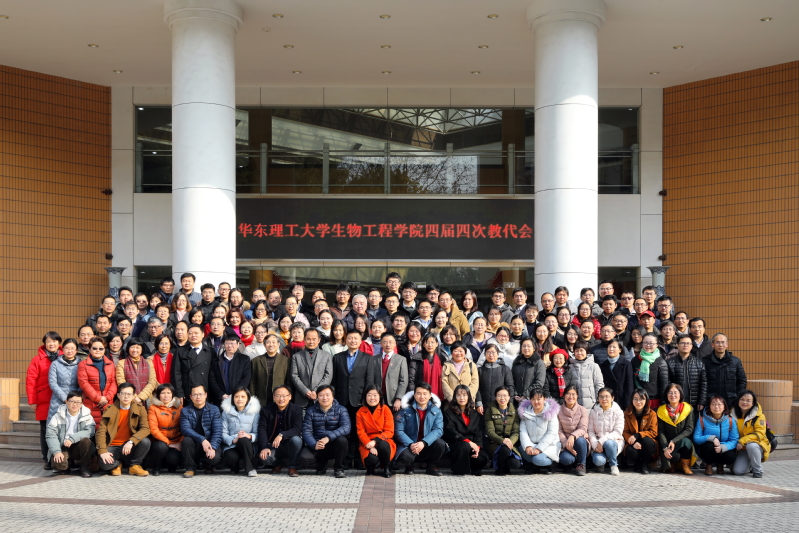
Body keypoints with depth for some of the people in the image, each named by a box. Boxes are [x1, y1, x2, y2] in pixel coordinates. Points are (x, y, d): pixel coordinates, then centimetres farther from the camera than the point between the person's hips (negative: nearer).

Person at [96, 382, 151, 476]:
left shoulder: (140, 410, 0)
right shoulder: (109, 410, -2)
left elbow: (145, 429, -14)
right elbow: (101, 431, -8)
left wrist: (131, 442, -30)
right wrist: (102, 451, -23)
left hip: (130, 447, 1)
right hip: (113, 447, -1)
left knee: (145, 441, -30)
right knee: (104, 463, -32)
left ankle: (134, 466, -3)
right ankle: (117, 464, 7)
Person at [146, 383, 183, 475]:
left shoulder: (179, 407, 10)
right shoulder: (153, 408, 2)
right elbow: (153, 429, -7)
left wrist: (180, 443, -13)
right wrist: (168, 442, -15)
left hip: (175, 444, 1)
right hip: (160, 441, -1)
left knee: (174, 458, -28)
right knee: (161, 447, -35)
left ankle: (171, 467, 11)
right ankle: (155, 467, -3)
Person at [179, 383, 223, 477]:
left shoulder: (214, 410, 1)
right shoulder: (185, 411, 2)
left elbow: (217, 431, -8)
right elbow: (185, 429, -14)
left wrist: (213, 447, -26)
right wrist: (202, 440, -29)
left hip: (210, 444, 0)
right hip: (194, 444, 1)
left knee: (215, 457, -31)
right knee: (186, 440, -31)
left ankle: (209, 467, 9)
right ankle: (190, 468, -8)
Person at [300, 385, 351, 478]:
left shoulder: (341, 410, -2)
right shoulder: (311, 411, 3)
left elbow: (346, 427, -19)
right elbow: (306, 431, -8)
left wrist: (328, 437, -34)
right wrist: (314, 444, -29)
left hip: (334, 445, -1)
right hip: (316, 445, 1)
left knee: (342, 439, -34)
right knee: (303, 457, -28)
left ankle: (338, 469, -8)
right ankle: (321, 462, 9)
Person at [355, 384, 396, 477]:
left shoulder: (385, 409, 0)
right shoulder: (360, 412, 3)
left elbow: (389, 431, -5)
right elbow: (360, 432, -3)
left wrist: (375, 441, -21)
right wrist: (369, 445, -21)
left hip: (383, 441, 0)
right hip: (367, 444, 0)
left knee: (383, 445, -37)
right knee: (371, 459, -33)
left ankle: (386, 468, -6)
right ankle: (370, 469, 8)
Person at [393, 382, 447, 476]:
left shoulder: (436, 410, 2)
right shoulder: (406, 410, -2)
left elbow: (438, 430, -11)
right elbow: (398, 431, -9)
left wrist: (423, 443, -27)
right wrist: (410, 444, -26)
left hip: (427, 447, 2)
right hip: (408, 446, -2)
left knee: (440, 444, -28)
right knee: (406, 457, -35)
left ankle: (431, 466, 2)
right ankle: (409, 466, 5)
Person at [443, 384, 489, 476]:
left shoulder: (475, 414, 17)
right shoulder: (449, 413, 5)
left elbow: (479, 434, 8)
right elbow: (450, 432, -8)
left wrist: (477, 447, -12)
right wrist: (468, 441, -19)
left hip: (472, 445, 3)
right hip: (454, 445, -3)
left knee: (482, 458, -26)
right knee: (464, 445, -37)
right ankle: (459, 470, -14)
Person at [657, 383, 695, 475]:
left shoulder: (688, 409, 1)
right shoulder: (661, 410, 2)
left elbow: (689, 429, -8)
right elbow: (661, 432, -4)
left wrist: (674, 441, -21)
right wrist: (665, 448, -20)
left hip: (684, 441, 0)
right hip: (667, 443, 0)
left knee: (685, 441, -36)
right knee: (675, 456, -33)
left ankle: (685, 465, -10)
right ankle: (668, 464, 6)